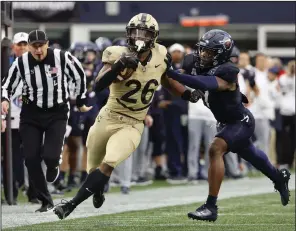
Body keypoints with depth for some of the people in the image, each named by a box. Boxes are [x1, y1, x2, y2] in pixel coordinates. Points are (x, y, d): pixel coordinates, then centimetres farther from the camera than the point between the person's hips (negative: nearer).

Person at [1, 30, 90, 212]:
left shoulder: (62, 58, -13)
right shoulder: (21, 63, -8)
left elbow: (80, 77, 3)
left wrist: (81, 102, 10)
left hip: (57, 114, -2)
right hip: (31, 114, 2)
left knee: (50, 156, -18)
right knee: (31, 159, -5)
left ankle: (53, 165, 22)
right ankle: (46, 201, 10)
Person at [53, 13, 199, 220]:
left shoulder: (160, 57, -4)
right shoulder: (120, 55, -17)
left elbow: (167, 80, 18)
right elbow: (99, 85, -32)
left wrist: (188, 94, 3)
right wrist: (119, 65, -45)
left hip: (133, 125, 1)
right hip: (108, 118, 0)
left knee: (108, 164, -24)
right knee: (94, 168, 17)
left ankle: (72, 204, -22)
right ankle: (98, 191, 53)